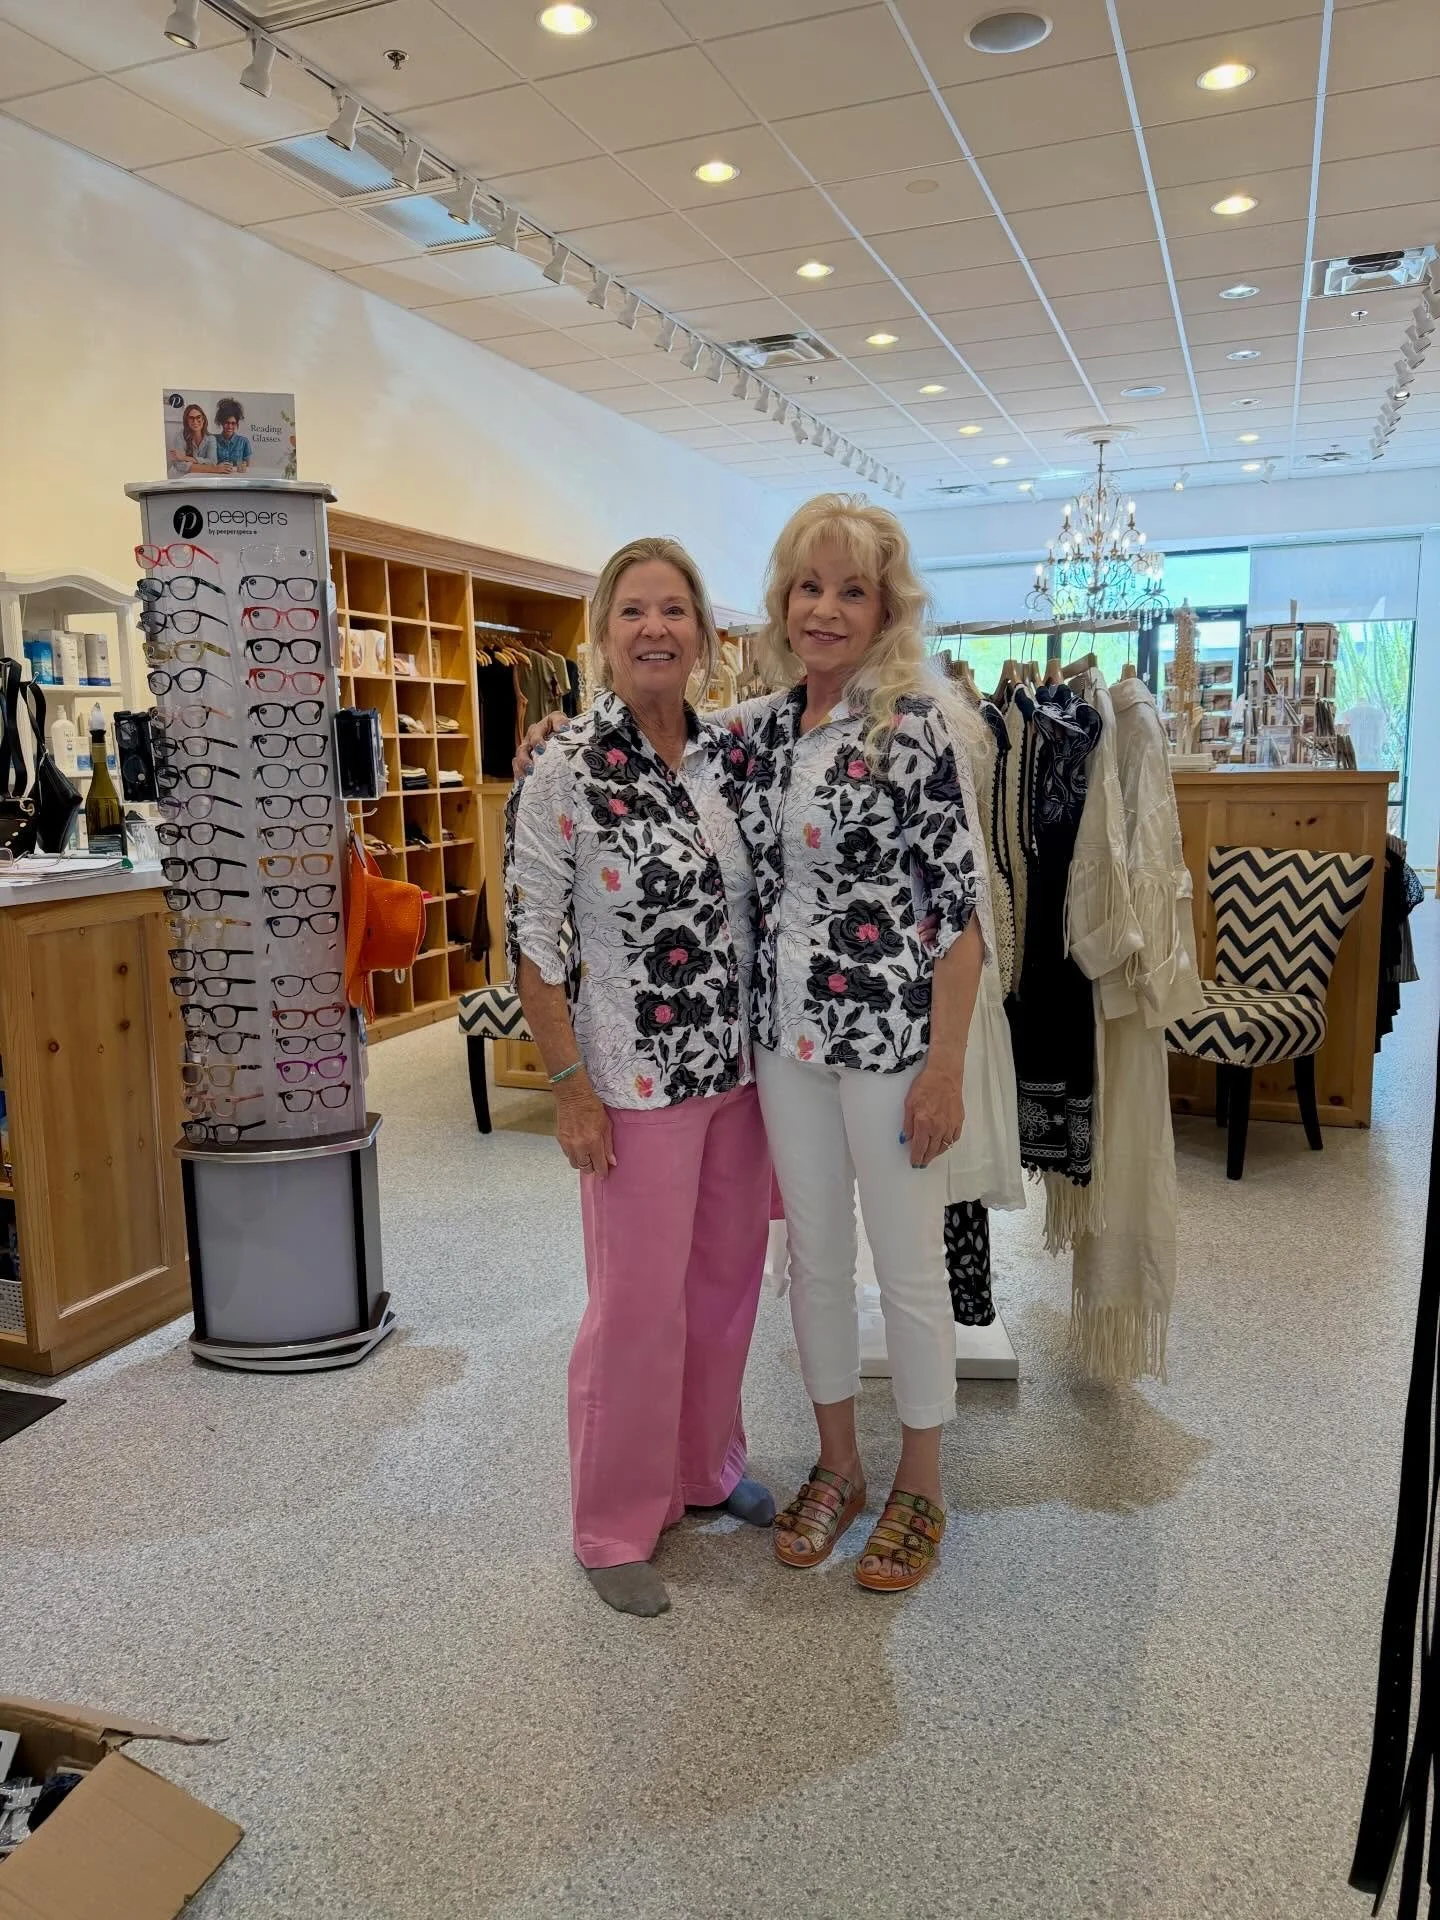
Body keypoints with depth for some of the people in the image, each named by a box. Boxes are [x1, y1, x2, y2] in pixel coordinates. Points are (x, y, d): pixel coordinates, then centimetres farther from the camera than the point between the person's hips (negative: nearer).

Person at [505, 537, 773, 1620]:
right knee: (639, 1305, 5)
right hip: (634, 1082, -5)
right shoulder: (567, 772, -12)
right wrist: (570, 1088, -12)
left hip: (740, 1070, 6)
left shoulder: (731, 755, 3)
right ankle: (616, 1526, 27)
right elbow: (533, 940, -11)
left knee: (728, 1279, 17)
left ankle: (710, 1467, 41)